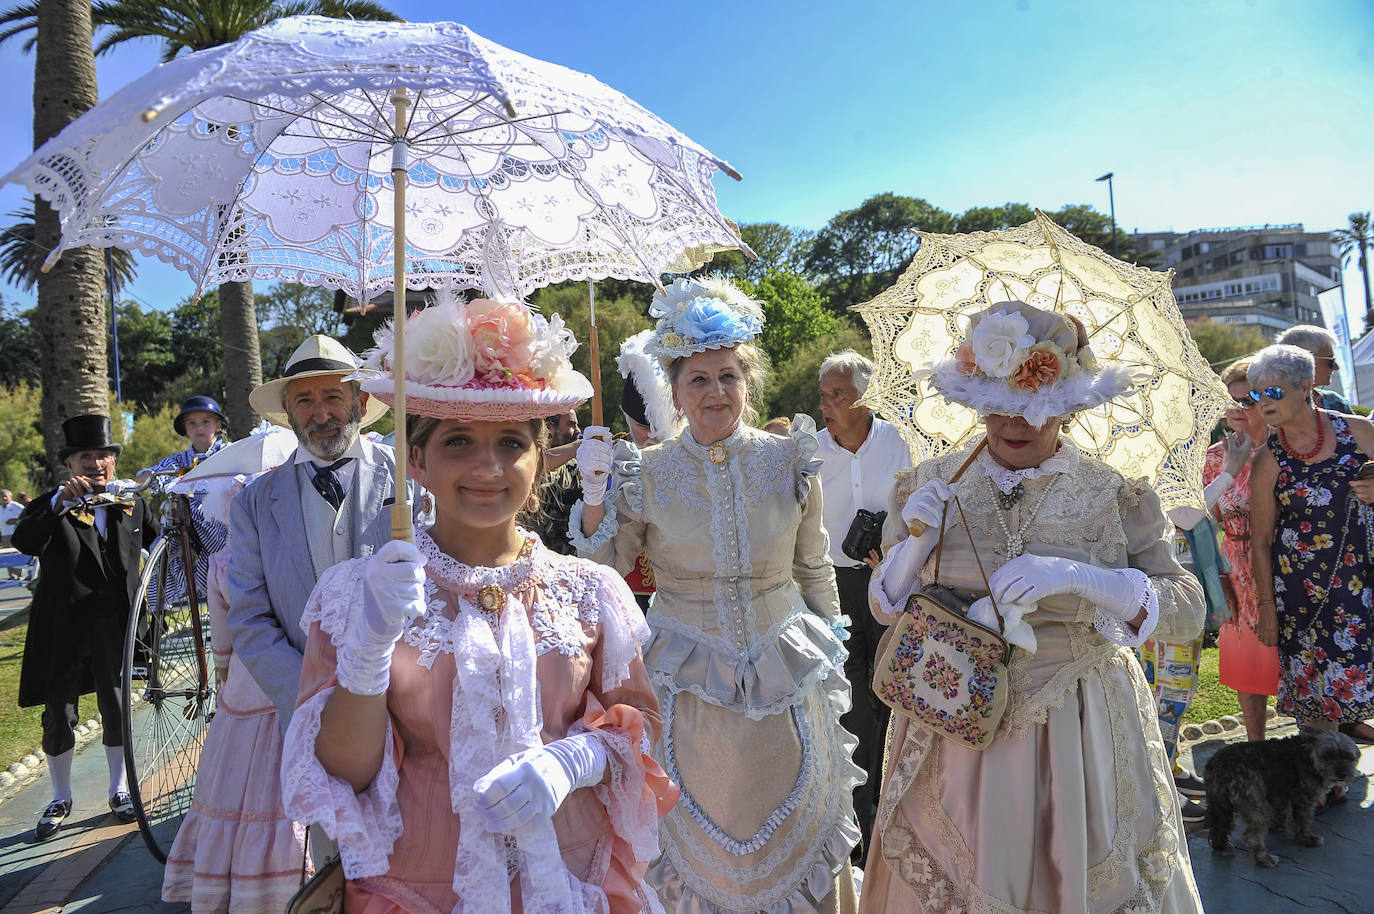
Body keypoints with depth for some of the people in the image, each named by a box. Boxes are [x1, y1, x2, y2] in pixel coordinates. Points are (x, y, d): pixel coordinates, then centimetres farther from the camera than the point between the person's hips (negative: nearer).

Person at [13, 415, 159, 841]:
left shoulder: (133, 506, 8)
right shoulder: (51, 507, -2)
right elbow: (24, 542, -23)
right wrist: (61, 501, -33)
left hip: (115, 628, 2)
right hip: (62, 630, -2)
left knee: (117, 710, 11)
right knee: (59, 716, 8)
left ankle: (119, 791, 28)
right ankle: (60, 799, 27)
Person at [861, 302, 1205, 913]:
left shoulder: (1116, 490, -5)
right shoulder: (929, 484, -2)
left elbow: (1189, 610, -9)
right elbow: (885, 608, 3)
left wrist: (1081, 578, -25)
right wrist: (914, 544, -17)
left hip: (1079, 735, -1)